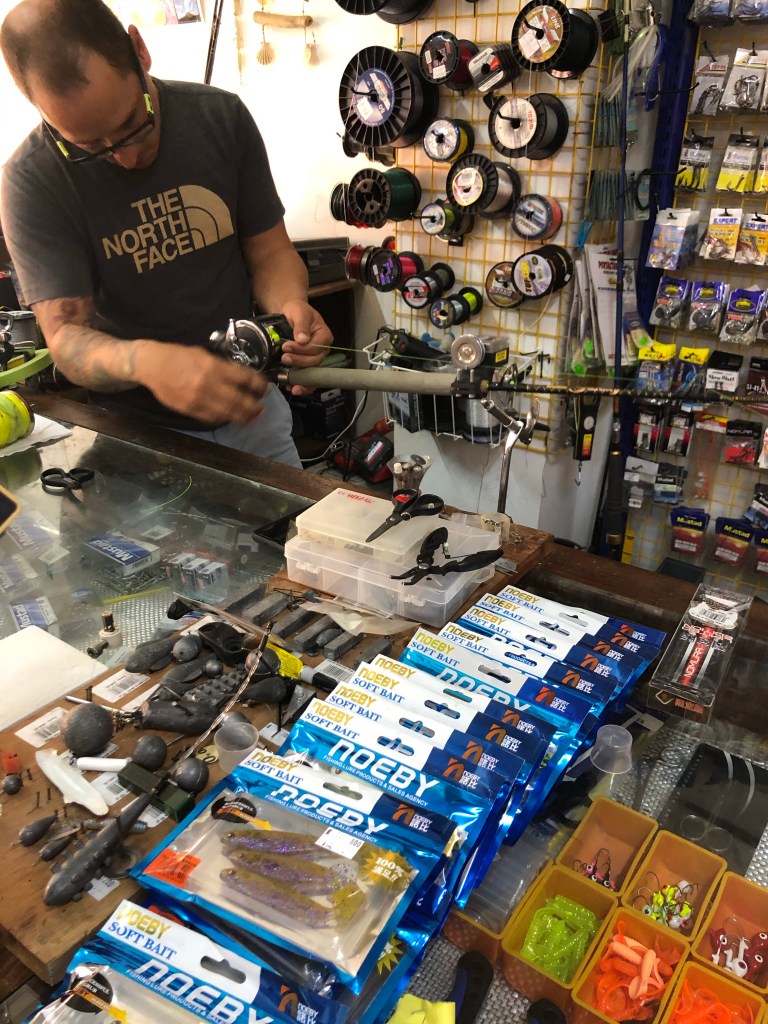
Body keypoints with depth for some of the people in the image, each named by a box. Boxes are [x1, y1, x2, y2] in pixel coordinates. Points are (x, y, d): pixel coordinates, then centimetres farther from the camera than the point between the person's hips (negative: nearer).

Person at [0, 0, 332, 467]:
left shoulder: (221, 117, -6)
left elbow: (269, 249, -1)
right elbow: (66, 336, -19)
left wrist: (291, 304, -23)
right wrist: (143, 361, -40)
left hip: (250, 402, 3)